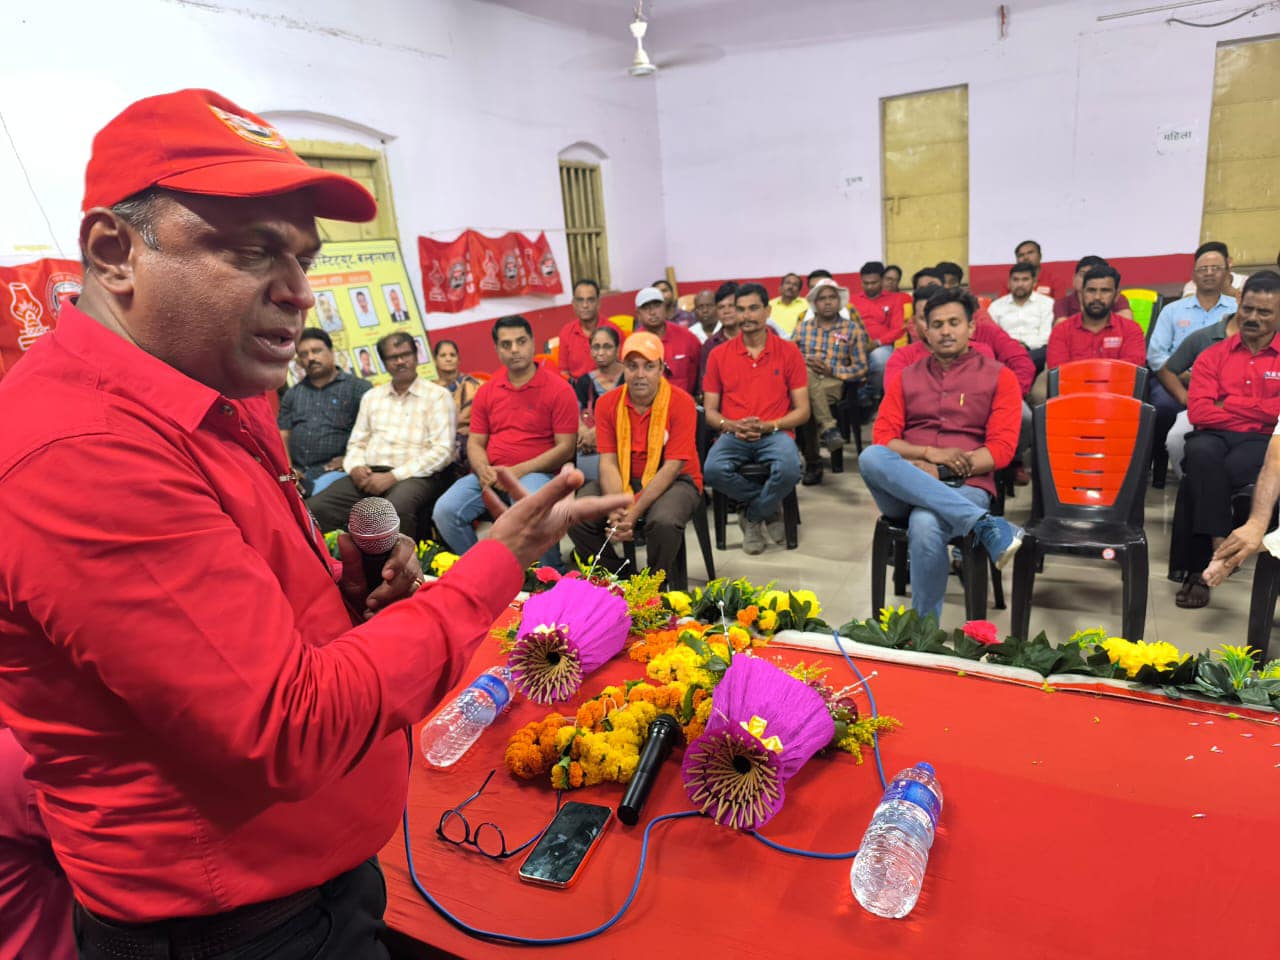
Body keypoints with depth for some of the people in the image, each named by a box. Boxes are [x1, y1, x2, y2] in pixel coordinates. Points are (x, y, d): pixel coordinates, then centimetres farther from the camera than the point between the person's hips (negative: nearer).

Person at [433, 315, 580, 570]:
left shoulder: (558, 389, -2)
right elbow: (475, 443, 15)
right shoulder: (486, 391, 14)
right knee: (445, 510, -19)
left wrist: (518, 471, -14)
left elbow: (566, 447, -6)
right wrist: (484, 471, -9)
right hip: (489, 475, 5)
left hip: (535, 473, -4)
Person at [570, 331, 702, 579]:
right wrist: (616, 509, -25)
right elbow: (608, 462, -7)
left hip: (675, 482, -3)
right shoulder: (607, 404, -1)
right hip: (624, 482, 4)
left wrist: (633, 513, -26)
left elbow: (672, 467, -18)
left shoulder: (681, 403, -13)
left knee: (664, 520, -36)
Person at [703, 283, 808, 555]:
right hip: (733, 436, 1)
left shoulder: (789, 351, 5)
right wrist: (731, 426, -13)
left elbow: (802, 410, 3)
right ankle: (770, 507, -3)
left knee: (789, 470, -34)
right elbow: (710, 412, 8)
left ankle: (753, 516, -2)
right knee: (713, 470, -32)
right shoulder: (719, 355, 8)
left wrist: (767, 426, -14)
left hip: (775, 434, -1)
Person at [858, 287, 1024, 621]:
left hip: (965, 487, -2)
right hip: (905, 492, 3)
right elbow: (882, 438, 6)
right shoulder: (906, 378, 17)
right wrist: (930, 453, -13)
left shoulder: (999, 377, 9)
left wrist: (939, 472, -13)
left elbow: (1001, 448, -2)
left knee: (925, 524, -38)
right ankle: (983, 523, -37)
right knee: (870, 457, -32)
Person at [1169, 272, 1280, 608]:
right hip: (1217, 437, 2)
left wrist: (1226, 404, -2)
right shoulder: (1213, 356, 13)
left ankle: (1195, 567, -22)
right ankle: (1219, 544, -31)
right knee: (1200, 453, -36)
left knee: (1198, 478, -32)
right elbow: (1198, 412, -1)